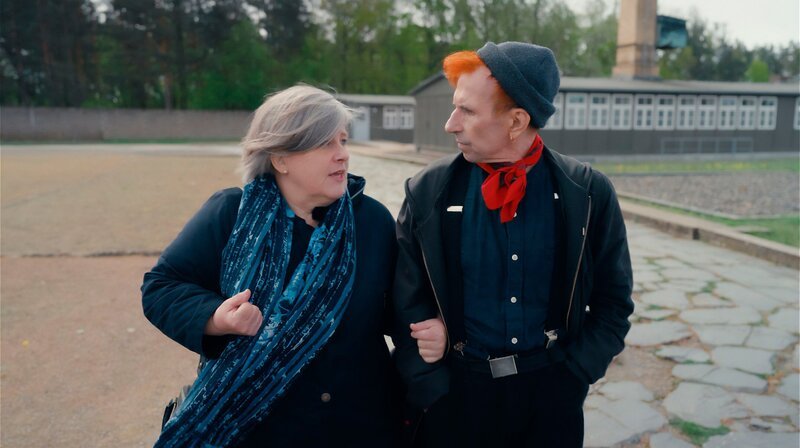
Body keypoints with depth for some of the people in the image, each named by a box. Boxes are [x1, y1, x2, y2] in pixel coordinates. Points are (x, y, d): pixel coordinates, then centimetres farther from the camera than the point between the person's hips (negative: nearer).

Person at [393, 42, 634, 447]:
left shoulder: (588, 193, -7)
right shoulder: (428, 192, -9)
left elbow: (613, 300, 2)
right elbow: (408, 306, -5)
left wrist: (571, 376, -4)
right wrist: (435, 393, -8)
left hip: (551, 392, 1)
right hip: (457, 390, 0)